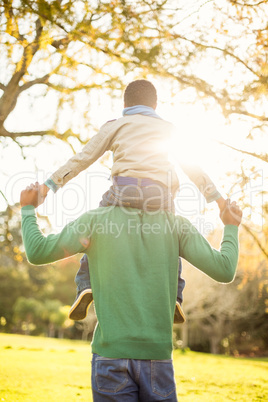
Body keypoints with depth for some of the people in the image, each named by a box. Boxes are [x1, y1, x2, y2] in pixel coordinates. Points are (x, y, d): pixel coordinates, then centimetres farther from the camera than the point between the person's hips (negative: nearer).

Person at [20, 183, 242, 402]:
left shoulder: (96, 219, 0)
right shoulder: (176, 224, 2)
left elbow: (37, 252, 0)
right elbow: (224, 271, 0)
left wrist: (28, 209, 17)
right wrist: (231, 227, 17)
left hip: (111, 353, -1)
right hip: (158, 354, 1)